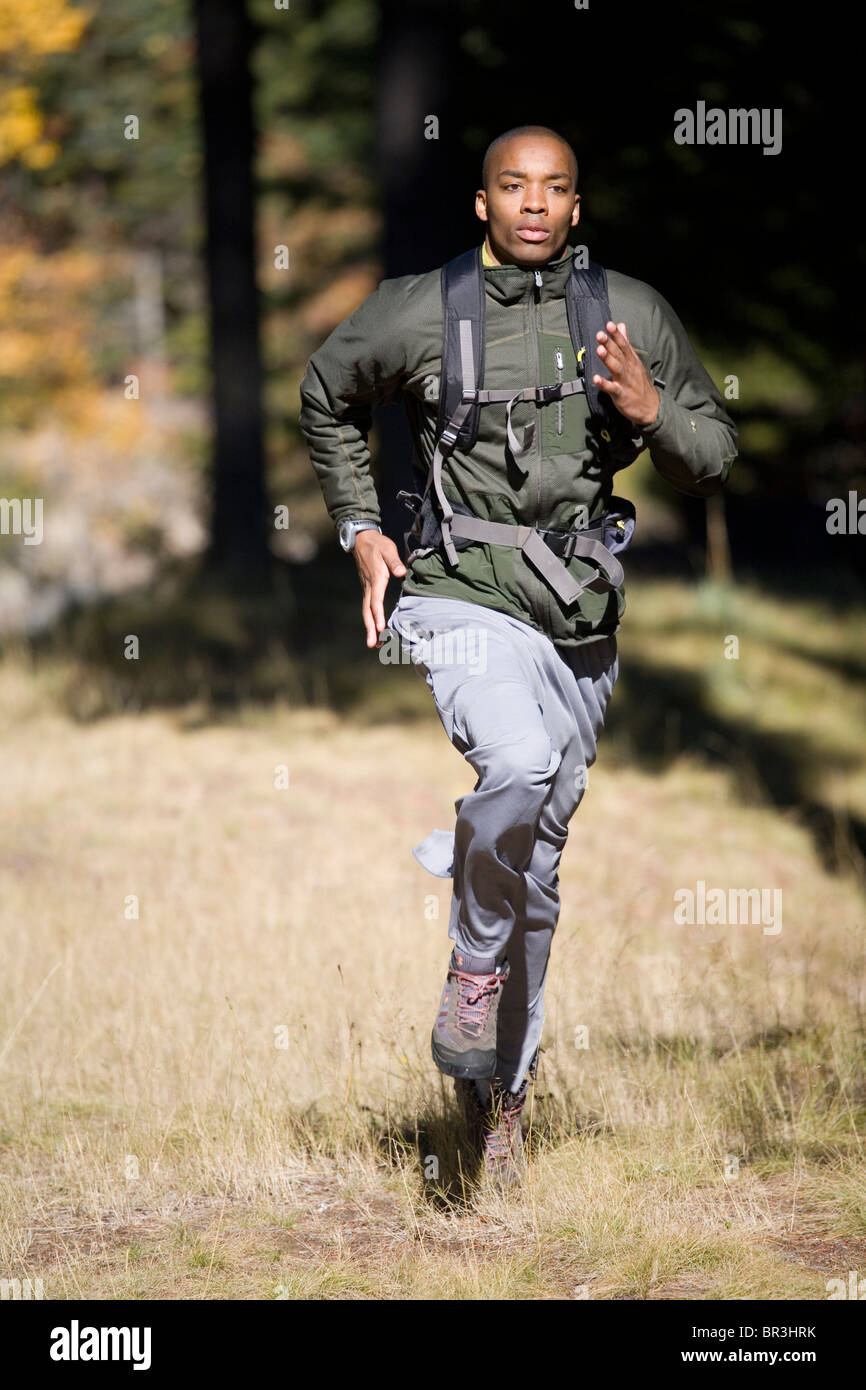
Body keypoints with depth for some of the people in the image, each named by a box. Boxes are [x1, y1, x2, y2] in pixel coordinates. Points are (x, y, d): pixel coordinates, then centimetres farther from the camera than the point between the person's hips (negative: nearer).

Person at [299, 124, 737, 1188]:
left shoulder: (632, 313, 3)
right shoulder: (417, 311, -2)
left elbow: (715, 463, 8)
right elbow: (327, 398, 17)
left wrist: (649, 409, -12)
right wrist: (360, 529, 8)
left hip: (581, 620, 3)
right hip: (462, 600, -3)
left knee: (535, 867, 10)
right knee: (519, 765, -32)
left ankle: (500, 1092, 22)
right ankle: (475, 968, -10)